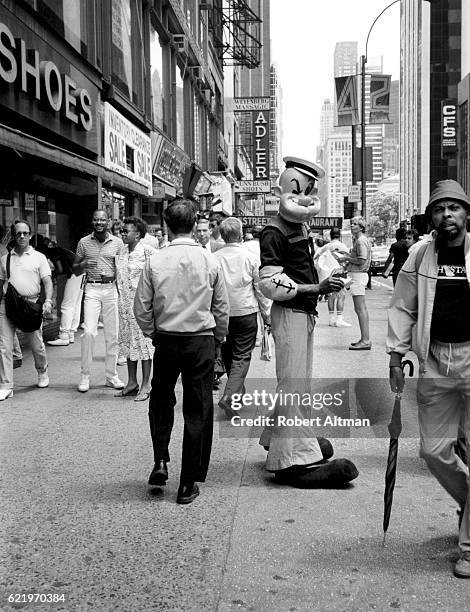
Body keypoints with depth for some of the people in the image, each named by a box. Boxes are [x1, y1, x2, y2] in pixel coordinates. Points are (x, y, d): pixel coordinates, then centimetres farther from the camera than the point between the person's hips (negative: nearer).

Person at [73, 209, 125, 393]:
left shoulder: (117, 242, 6)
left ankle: (111, 375, 16)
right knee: (89, 332, -12)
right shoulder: (84, 242, 6)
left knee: (112, 334, 5)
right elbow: (75, 271, 11)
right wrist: (84, 264, -12)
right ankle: (85, 376, 0)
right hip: (92, 289, -1)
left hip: (112, 289, 1)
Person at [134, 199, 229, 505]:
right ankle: (189, 484, 14)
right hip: (201, 341, 0)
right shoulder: (211, 261, -6)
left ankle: (160, 463, 15)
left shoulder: (155, 262, -6)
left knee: (161, 401, 24)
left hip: (166, 340, 1)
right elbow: (222, 307, 0)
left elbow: (142, 308, -2)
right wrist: (218, 338, 15)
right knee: (198, 411, 8)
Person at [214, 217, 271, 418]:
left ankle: (238, 389, 36)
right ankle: (229, 397, -14)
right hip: (246, 311, -3)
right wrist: (267, 314, 8)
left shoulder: (215, 258, -3)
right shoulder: (250, 258, -7)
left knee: (227, 354, 19)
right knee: (242, 356, 0)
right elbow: (260, 288, -2)